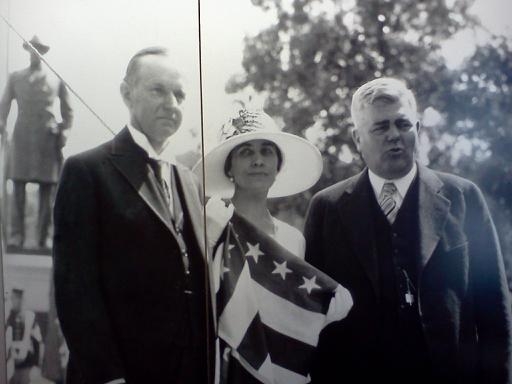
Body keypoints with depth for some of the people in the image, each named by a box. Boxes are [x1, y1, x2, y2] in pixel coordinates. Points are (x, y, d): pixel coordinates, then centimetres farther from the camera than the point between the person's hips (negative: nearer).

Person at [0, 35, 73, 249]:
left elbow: (67, 111, 17)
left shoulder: (56, 80, 13)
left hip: (47, 139, 0)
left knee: (46, 190, 0)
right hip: (22, 138, 0)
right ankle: (17, 235, -3)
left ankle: (43, 237, 4)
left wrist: (63, 130, 4)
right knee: (18, 188, -5)